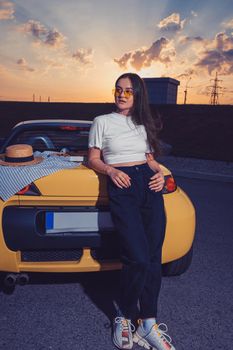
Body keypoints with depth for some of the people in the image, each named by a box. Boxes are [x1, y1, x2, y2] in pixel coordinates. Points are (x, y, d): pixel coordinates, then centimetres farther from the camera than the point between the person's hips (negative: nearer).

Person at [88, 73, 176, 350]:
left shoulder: (144, 125, 22)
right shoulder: (102, 122, 12)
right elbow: (93, 159, 9)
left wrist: (159, 173, 3)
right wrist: (110, 170, -11)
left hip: (149, 185, 4)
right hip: (121, 186, -4)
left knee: (153, 258, -1)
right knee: (138, 258, -15)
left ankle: (148, 325, 15)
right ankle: (124, 317, 12)